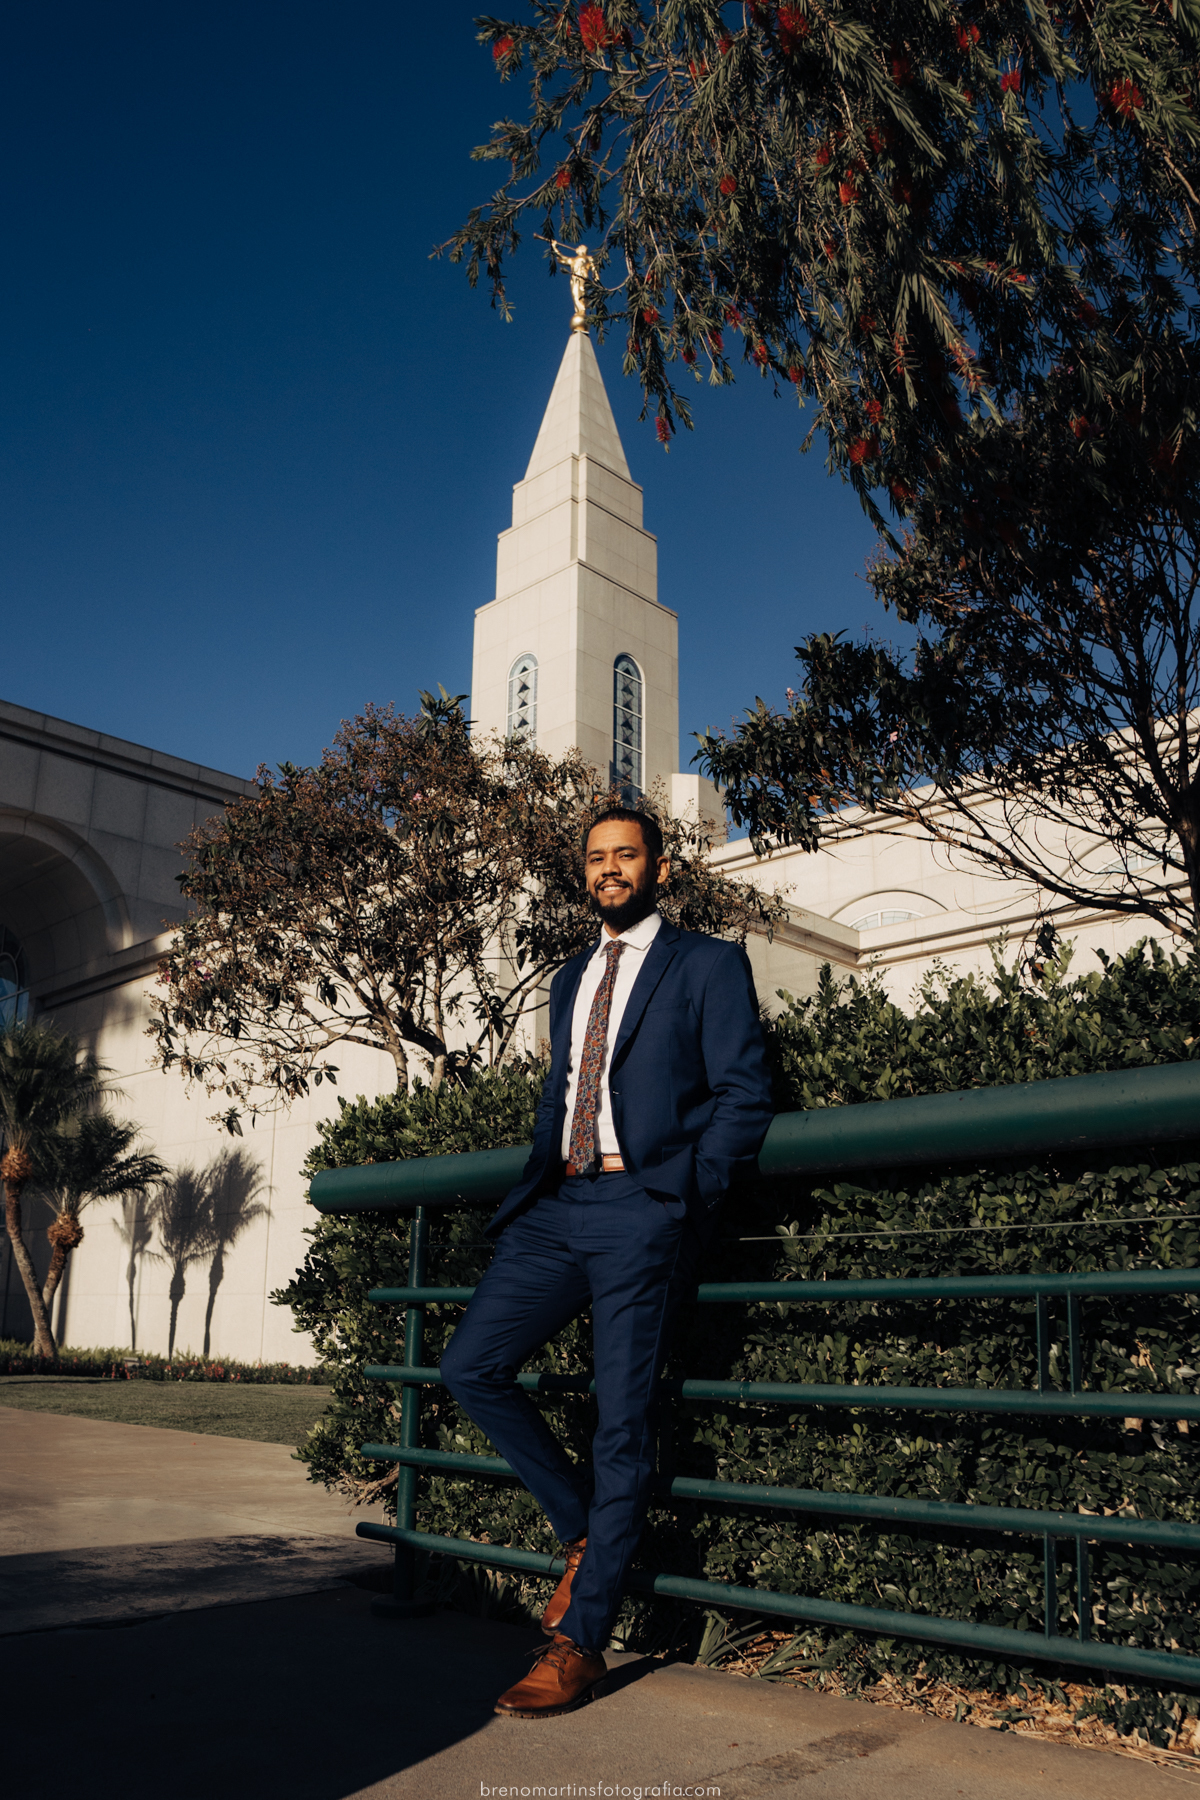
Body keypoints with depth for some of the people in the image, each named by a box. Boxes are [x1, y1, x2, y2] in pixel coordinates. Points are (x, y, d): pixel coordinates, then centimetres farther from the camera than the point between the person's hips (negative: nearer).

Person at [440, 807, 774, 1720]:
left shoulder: (707, 963, 4)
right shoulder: (571, 979, 23)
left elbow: (746, 1093, -3)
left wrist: (690, 1198, -10)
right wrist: (540, 1174, 10)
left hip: (641, 1210, -6)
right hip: (557, 1207, 7)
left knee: (622, 1422, -3)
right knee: (472, 1366, -3)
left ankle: (579, 1644, 9)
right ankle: (587, 1529, 16)